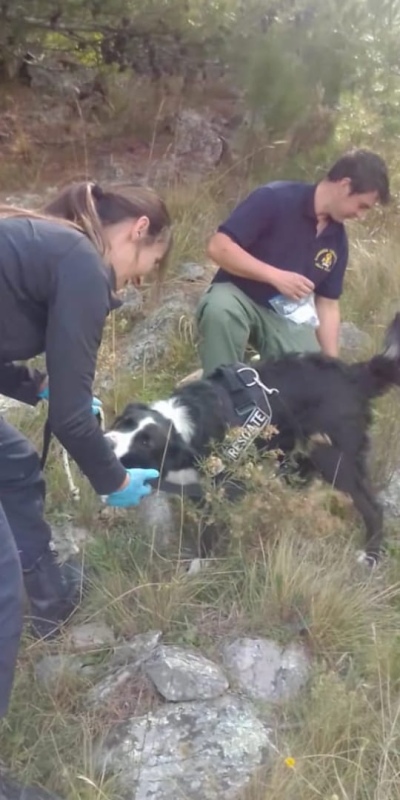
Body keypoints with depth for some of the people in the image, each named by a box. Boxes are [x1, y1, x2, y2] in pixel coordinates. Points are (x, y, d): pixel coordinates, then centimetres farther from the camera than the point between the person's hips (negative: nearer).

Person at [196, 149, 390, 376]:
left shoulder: (337, 239, 1)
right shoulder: (275, 199, -18)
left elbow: (328, 305, 6)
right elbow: (218, 247, -23)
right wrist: (276, 276, -29)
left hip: (286, 316, 5)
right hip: (238, 295, -5)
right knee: (219, 309, -39)